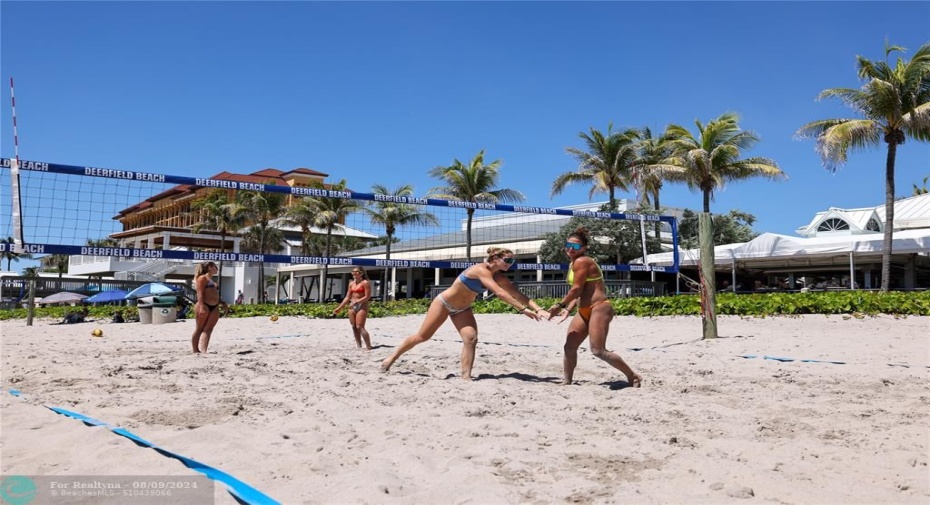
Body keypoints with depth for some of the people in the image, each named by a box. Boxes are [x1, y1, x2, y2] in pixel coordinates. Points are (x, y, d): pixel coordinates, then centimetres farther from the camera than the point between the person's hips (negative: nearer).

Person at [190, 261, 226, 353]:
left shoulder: (212, 280, 25)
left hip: (214, 308, 7)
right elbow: (200, 293, -11)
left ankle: (203, 350, -15)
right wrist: (202, 306, -22)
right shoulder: (203, 278, 0)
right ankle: (196, 351, 4)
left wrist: (222, 303, 15)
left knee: (208, 329, -6)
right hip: (204, 306, -7)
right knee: (199, 329, 0)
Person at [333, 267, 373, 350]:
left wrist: (356, 302, -21)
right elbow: (347, 297, 19)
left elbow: (367, 297, -13)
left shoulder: (365, 283, -6)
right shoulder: (351, 284, 15)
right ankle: (359, 346, 10)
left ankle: (368, 346, -9)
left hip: (362, 306, -7)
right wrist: (339, 308, 14)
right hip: (352, 307, 7)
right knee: (354, 327, 4)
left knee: (360, 327, -14)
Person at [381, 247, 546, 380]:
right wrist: (522, 309, -44)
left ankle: (466, 376, -10)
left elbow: (517, 293, -9)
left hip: (462, 309, 7)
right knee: (422, 336, 3)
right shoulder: (481, 270, -32)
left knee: (471, 339, -15)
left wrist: (538, 309, -20)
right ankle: (392, 357, 22)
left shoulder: (498, 276, -6)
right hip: (444, 303, -7)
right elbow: (500, 293, -41)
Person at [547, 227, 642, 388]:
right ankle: (566, 382, 16)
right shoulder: (573, 264, 16)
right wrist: (568, 309, 10)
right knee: (569, 347, 7)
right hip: (584, 311, 10)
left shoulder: (581, 261, -15)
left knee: (598, 351, -13)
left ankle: (633, 377, 0)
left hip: (599, 308, -10)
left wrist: (560, 305, -9)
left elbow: (577, 289, -18)